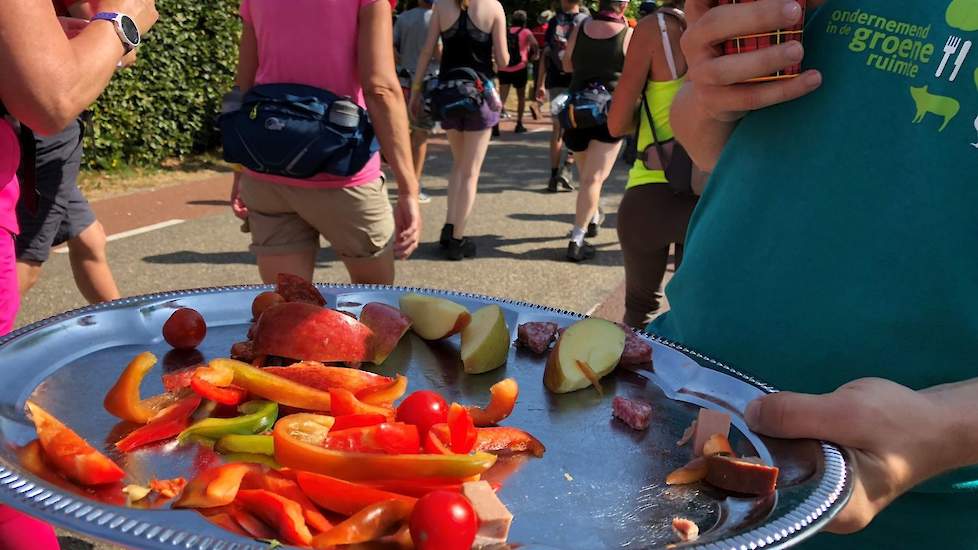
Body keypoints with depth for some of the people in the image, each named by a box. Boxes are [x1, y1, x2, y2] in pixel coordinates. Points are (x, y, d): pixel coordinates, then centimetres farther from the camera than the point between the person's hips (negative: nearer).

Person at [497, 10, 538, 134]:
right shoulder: (525, 32, 2)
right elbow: (535, 44, -14)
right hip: (519, 68, -2)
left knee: (502, 97, -5)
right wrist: (534, 55, 2)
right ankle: (519, 125, 18)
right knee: (521, 96, 16)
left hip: (503, 68, 2)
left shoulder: (505, 32, 14)